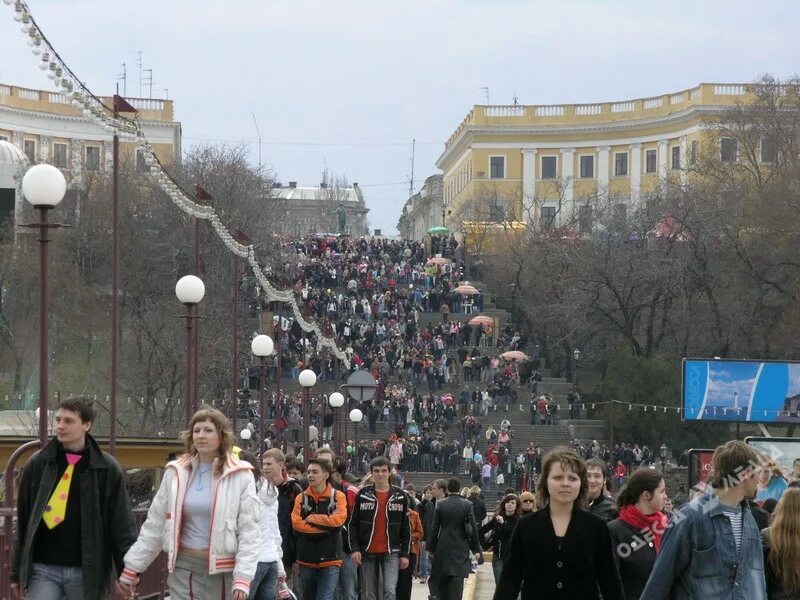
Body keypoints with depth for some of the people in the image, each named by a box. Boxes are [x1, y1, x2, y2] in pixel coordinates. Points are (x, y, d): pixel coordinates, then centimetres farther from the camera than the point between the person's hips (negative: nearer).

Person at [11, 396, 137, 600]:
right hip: (42, 569, 1)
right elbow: (23, 522, 9)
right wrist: (17, 573, 9)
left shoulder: (107, 469, 0)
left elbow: (122, 526, 0)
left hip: (86, 572, -1)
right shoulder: (37, 464, 4)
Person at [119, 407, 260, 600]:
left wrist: (243, 578, -16)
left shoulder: (240, 476, -4)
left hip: (222, 570, -2)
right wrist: (132, 567, 7)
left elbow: (248, 531, -6)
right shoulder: (176, 473, 4)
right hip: (184, 567, 2)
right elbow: (155, 525, 9)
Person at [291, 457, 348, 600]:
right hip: (306, 561, 3)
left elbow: (338, 519, -15)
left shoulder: (338, 496, 1)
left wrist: (312, 519, -8)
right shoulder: (301, 498, 6)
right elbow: (297, 523, -8)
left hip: (329, 562, -3)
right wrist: (325, 527, -10)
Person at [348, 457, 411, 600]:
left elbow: (406, 527, 7)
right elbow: (353, 524, 4)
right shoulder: (363, 494, 3)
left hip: (391, 552, -1)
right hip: (368, 553, 1)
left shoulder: (400, 496, 4)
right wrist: (355, 549, -6)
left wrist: (405, 554, 2)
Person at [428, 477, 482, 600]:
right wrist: (476, 549, 6)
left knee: (442, 585, 12)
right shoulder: (467, 505, -4)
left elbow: (435, 528, 0)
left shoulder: (440, 504, -3)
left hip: (443, 548, 1)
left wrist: (432, 548, 9)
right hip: (461, 548, -1)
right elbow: (473, 528, -3)